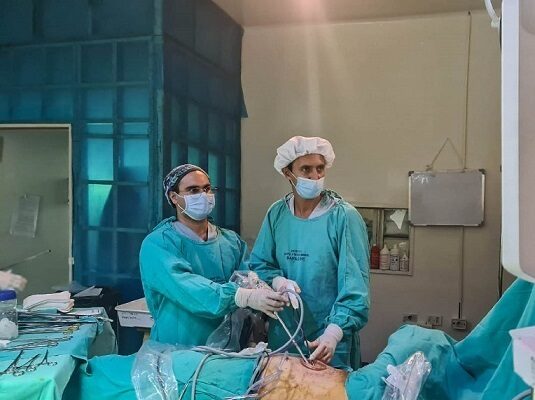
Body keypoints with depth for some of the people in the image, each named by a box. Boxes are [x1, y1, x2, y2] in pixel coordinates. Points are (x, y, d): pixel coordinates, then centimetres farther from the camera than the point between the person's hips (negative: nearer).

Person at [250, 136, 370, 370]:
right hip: (283, 334, 4)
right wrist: (277, 280, -15)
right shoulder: (276, 214, 0)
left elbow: (355, 285, -18)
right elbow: (258, 264, 6)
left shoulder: (344, 216, -14)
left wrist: (333, 333, -29)